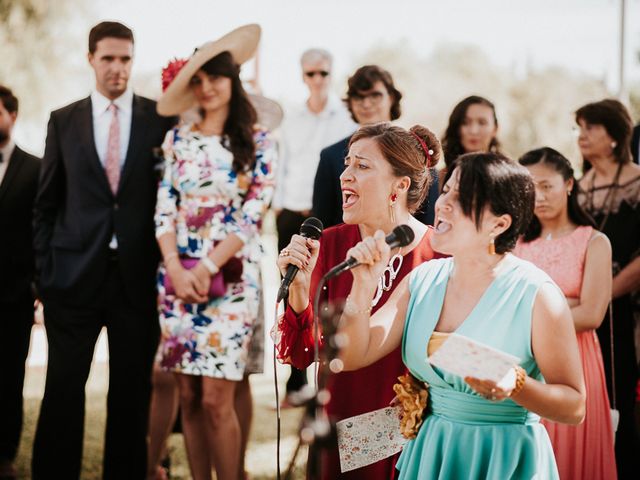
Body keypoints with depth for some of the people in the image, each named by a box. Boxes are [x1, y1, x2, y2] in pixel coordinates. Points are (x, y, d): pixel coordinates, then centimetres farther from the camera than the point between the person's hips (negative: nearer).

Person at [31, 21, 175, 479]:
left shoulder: (161, 118, 3)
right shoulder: (63, 121, 7)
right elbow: (46, 205, 8)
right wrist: (45, 272, 2)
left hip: (138, 275, 0)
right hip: (76, 272, 0)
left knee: (132, 390, 7)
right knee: (63, 388, 2)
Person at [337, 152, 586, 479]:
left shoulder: (536, 294, -15)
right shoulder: (423, 279, 1)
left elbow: (574, 407, -12)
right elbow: (352, 356, -2)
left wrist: (515, 385, -30)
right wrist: (364, 284, -15)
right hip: (430, 454, 5)